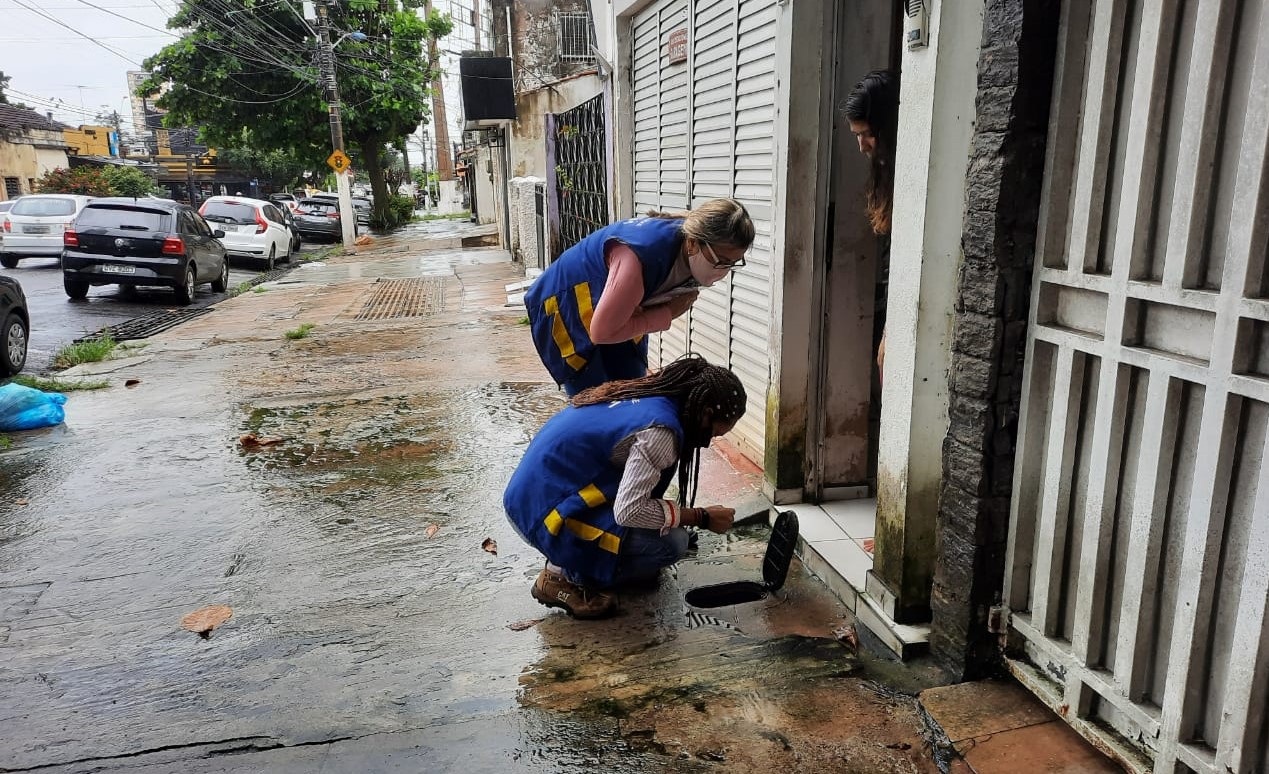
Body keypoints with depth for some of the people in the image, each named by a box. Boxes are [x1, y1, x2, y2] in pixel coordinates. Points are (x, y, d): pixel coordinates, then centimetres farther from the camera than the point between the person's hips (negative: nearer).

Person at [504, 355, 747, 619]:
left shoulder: (647, 393, 5)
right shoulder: (659, 430, -22)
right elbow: (629, 511, -25)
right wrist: (702, 517, -13)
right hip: (544, 510, -9)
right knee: (671, 543, -14)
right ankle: (564, 576, -1)